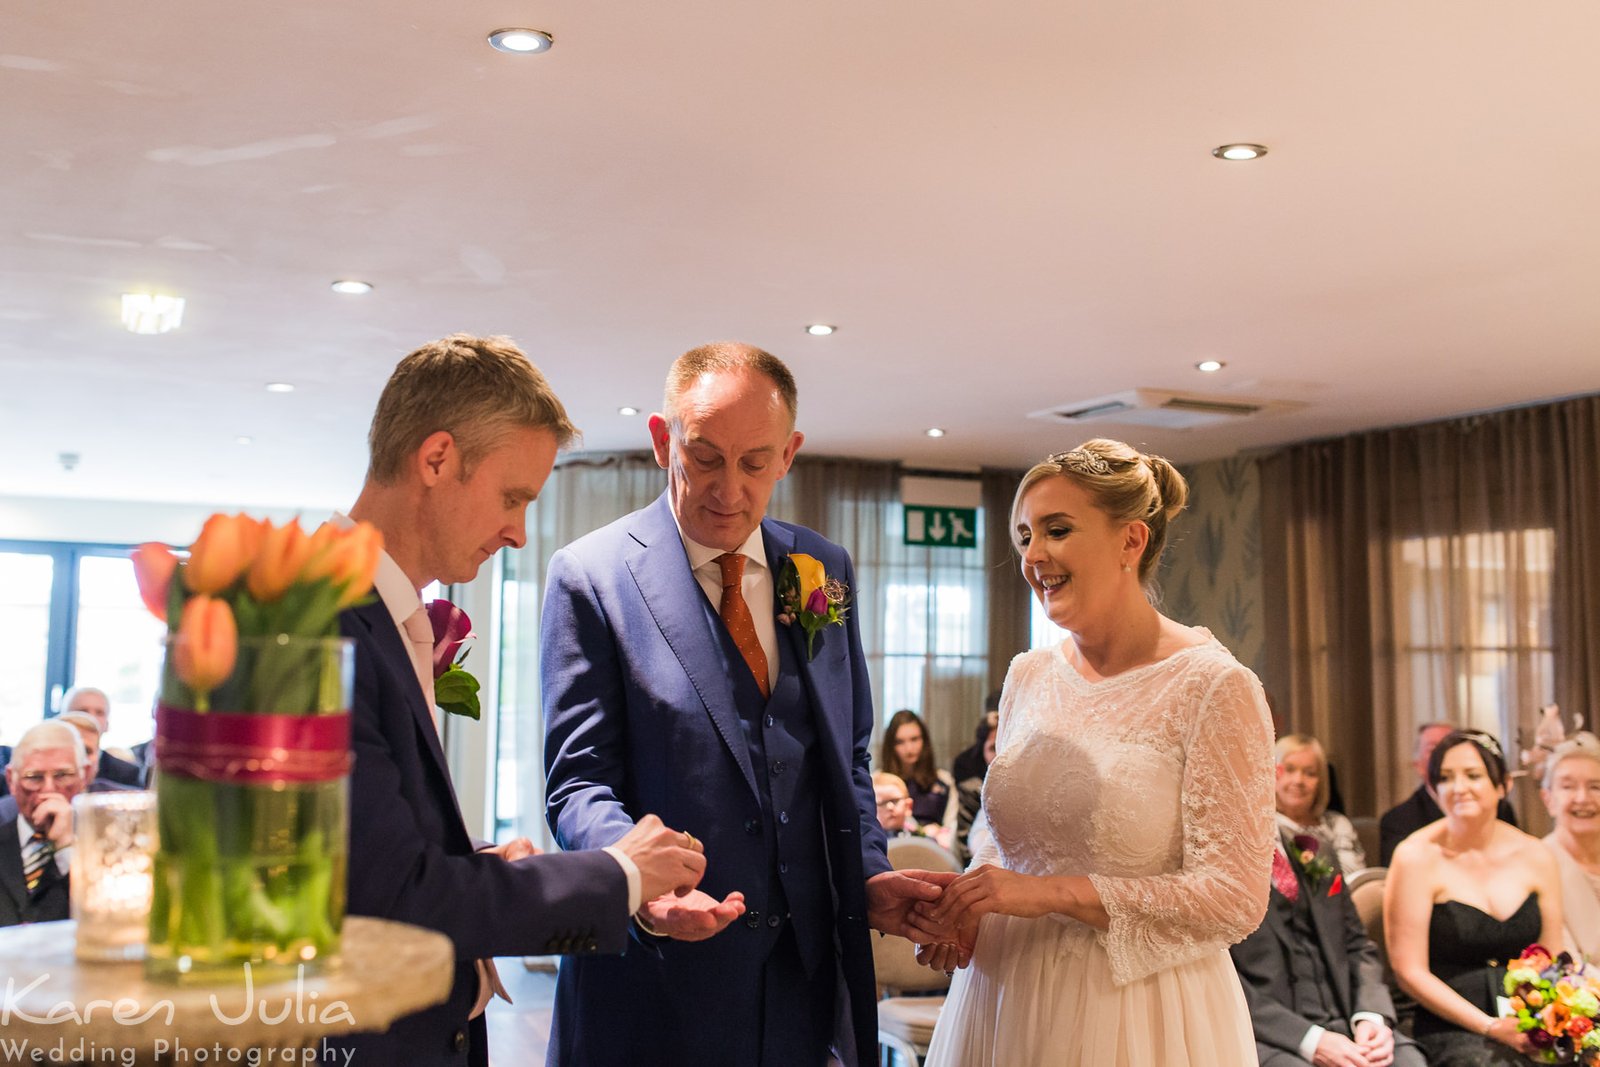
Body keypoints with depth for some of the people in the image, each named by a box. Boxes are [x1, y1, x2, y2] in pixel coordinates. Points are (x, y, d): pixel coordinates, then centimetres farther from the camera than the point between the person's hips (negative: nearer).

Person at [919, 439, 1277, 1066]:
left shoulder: (1215, 687, -13)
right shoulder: (1027, 678, 4)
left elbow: (1235, 897, -17)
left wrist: (1052, 893, -20)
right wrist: (970, 905, -5)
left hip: (1132, 1014, -5)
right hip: (1004, 1000, 5)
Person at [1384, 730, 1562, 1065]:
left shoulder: (1535, 857, 6)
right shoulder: (1416, 857, -6)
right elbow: (1409, 971, -6)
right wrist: (1490, 1026, -13)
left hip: (1528, 1027, 4)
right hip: (1450, 1031, -3)